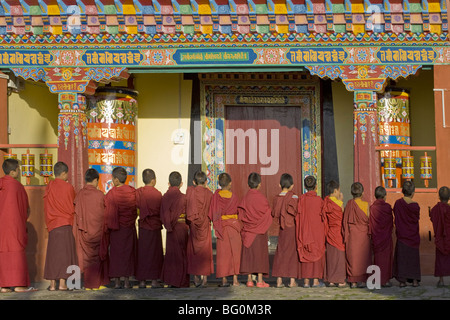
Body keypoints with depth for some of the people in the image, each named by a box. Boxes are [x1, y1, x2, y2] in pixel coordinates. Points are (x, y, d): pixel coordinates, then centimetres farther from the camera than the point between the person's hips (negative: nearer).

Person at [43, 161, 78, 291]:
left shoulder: (48, 187, 4)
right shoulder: (68, 187, -6)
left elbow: (46, 207, 11)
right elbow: (74, 205, 6)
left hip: (52, 224, 3)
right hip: (66, 224, -3)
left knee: (53, 253, 7)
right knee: (65, 252, 0)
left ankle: (52, 284, 5)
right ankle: (62, 283, -4)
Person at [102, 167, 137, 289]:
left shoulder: (111, 194, -12)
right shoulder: (133, 192, -4)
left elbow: (109, 214, -9)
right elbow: (136, 210, 4)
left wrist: (107, 228, -2)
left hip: (116, 228, -2)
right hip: (130, 228, 2)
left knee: (115, 253, 6)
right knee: (128, 252, 9)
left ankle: (117, 281, 7)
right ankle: (126, 281, 8)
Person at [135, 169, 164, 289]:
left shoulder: (138, 192, -2)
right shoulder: (157, 194, -12)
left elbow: (136, 207, 5)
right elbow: (161, 211, -7)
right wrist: (161, 222, 9)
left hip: (143, 227, 3)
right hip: (155, 227, -3)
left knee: (142, 253, 9)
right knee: (155, 253, 5)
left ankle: (142, 280, 9)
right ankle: (154, 280, 5)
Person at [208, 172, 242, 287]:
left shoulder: (216, 196, -5)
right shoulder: (234, 197, -6)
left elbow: (211, 214, -3)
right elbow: (239, 212, 2)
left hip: (221, 227, 1)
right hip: (234, 225, -1)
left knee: (222, 253, 5)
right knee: (235, 252, 5)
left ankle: (224, 280, 3)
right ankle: (235, 279, 1)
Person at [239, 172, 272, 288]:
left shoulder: (245, 198, -2)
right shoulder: (261, 198, -12)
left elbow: (240, 214, 1)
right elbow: (268, 213, -4)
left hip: (247, 230, 3)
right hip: (260, 231, -3)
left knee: (248, 254, 8)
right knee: (260, 254, 1)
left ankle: (249, 280, 9)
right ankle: (260, 280, 0)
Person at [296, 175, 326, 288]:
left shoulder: (301, 199, -5)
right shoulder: (319, 200, -7)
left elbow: (298, 215, -2)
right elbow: (323, 216, -2)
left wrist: (300, 233, 7)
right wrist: (323, 231, 9)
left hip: (304, 230, 1)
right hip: (317, 231, -1)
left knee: (305, 254, 7)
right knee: (317, 253, 7)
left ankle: (306, 281, 5)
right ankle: (316, 280, 5)